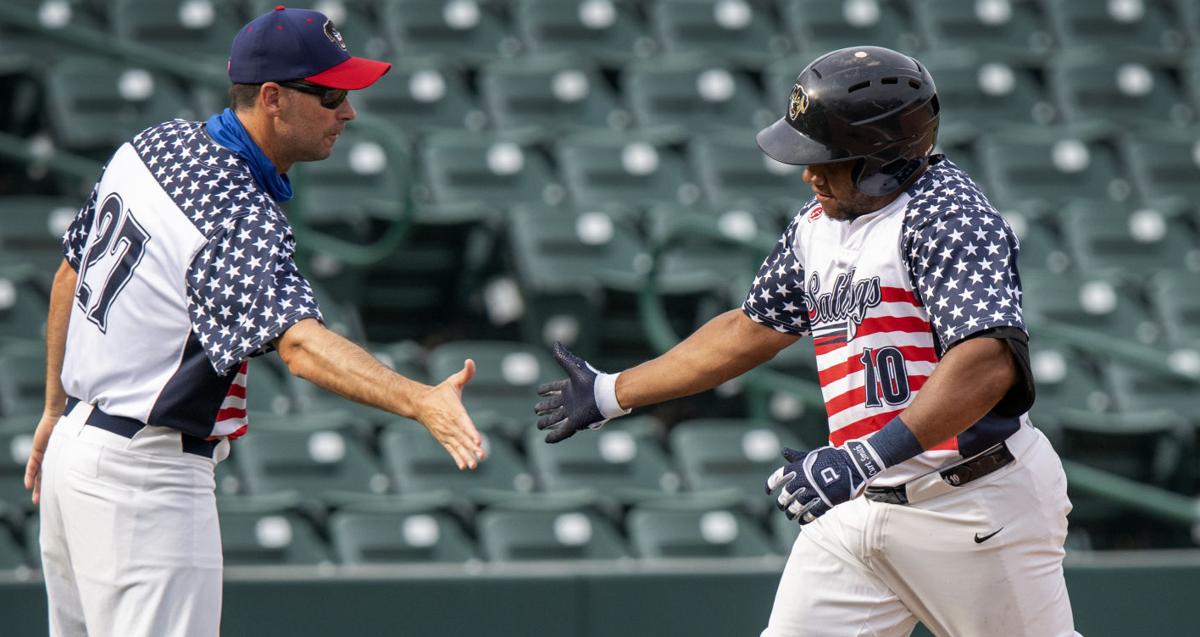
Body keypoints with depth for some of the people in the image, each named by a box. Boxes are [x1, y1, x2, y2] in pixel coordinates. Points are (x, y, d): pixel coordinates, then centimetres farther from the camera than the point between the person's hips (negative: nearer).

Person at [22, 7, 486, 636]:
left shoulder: (154, 145, 5)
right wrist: (421, 401, -52)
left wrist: (57, 409, 25)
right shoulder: (242, 218, -23)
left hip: (76, 444, 10)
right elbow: (299, 342, -39)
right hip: (145, 480, -10)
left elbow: (71, 275, 16)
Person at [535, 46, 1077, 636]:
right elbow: (754, 329, 26)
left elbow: (988, 361, -30)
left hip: (976, 502, -8)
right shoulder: (818, 223, 11)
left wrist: (867, 456, -37)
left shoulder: (945, 212, -16)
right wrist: (609, 394, 31)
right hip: (861, 506, 8)